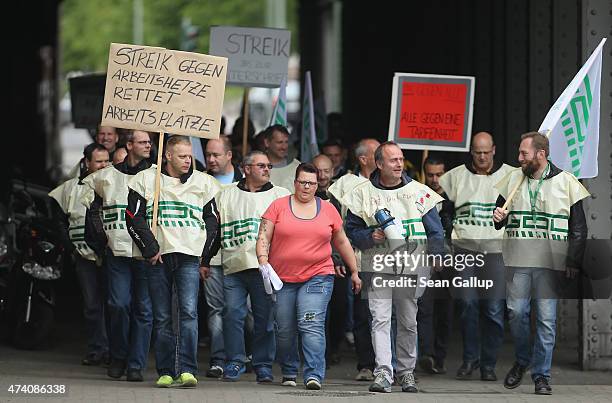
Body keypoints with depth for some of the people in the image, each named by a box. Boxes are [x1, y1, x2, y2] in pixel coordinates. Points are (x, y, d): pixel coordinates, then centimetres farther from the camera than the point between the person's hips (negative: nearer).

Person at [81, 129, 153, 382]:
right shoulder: (107, 176, 10)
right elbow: (85, 191, 23)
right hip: (118, 250, 0)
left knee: (143, 308, -2)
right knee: (119, 304, -7)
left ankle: (136, 365, 1)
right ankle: (118, 357, 11)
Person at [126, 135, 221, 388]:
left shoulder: (202, 182, 11)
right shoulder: (146, 180, 4)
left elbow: (212, 221, 18)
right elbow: (134, 218, 1)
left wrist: (205, 256, 10)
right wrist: (151, 249, -5)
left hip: (189, 258, 0)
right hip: (158, 257, 0)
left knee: (188, 312, -14)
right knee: (162, 318, 2)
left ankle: (187, 370, -19)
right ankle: (166, 372, 7)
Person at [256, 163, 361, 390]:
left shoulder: (328, 210, 9)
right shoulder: (278, 206, 4)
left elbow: (342, 243, 19)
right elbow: (263, 238, 1)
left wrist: (354, 271, 20)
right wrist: (263, 262, -14)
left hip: (317, 276, -1)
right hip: (282, 278, 1)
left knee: (312, 325, -16)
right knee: (285, 330, 6)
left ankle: (314, 375, -21)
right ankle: (289, 372, 25)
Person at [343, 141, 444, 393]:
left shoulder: (419, 192, 7)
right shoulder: (363, 194, 4)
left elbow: (436, 233, 10)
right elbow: (351, 231, 8)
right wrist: (371, 237, -10)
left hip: (412, 268, 1)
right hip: (378, 268, -1)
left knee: (408, 322, 6)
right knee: (380, 320, -11)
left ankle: (407, 372, 17)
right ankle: (383, 373, -17)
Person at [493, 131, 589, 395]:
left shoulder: (566, 182, 1)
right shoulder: (513, 179, 10)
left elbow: (579, 228, 2)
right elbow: (499, 211, 23)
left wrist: (573, 263, -4)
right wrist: (498, 217, -2)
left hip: (550, 263, -3)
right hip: (517, 261, 3)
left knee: (546, 319, -3)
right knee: (516, 312, -2)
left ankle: (541, 375, 4)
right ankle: (522, 361, 22)